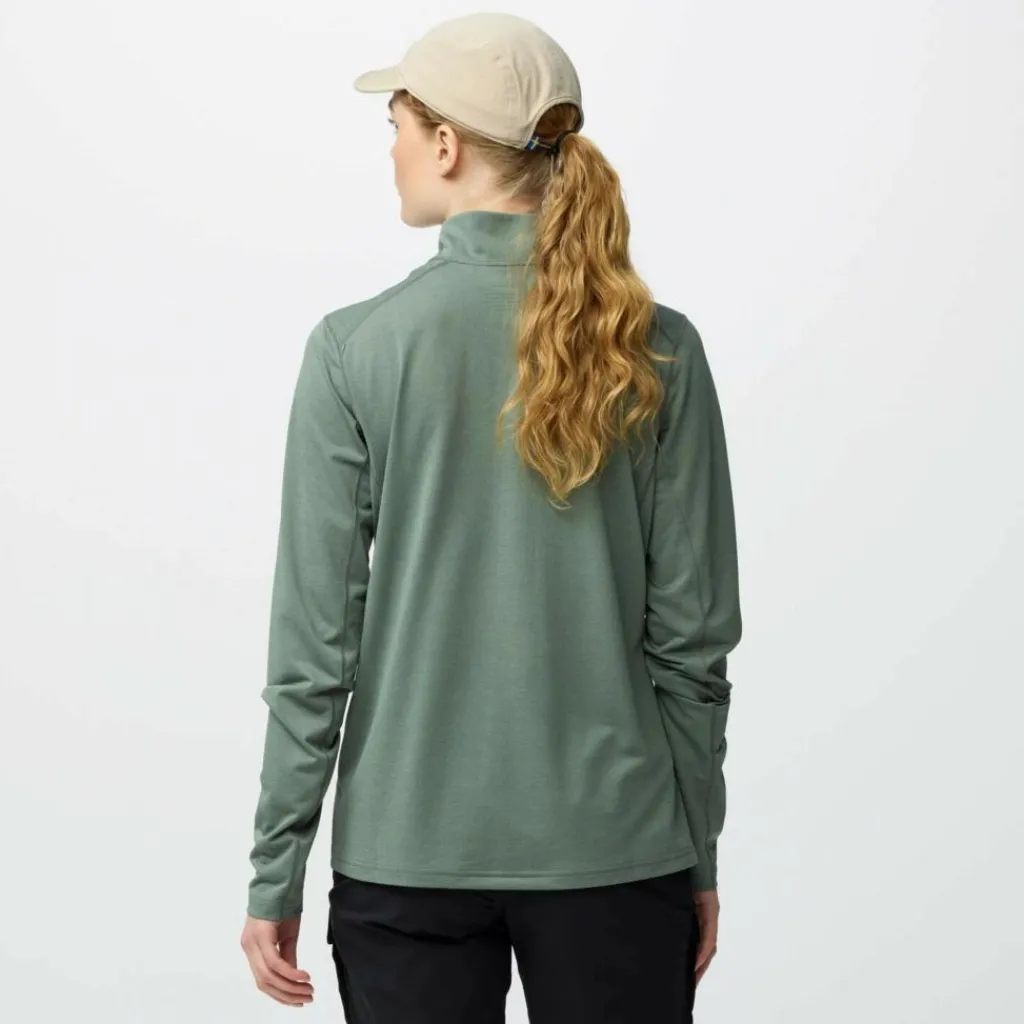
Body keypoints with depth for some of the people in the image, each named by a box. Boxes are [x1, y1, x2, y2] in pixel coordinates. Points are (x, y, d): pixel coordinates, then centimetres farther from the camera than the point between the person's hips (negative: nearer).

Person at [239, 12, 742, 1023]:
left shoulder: (356, 349, -8)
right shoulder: (656, 349, -4)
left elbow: (316, 638, -7)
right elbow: (693, 630, -1)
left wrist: (275, 873, 1)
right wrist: (698, 854, 9)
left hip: (410, 849, -1)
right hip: (614, 843, 1)